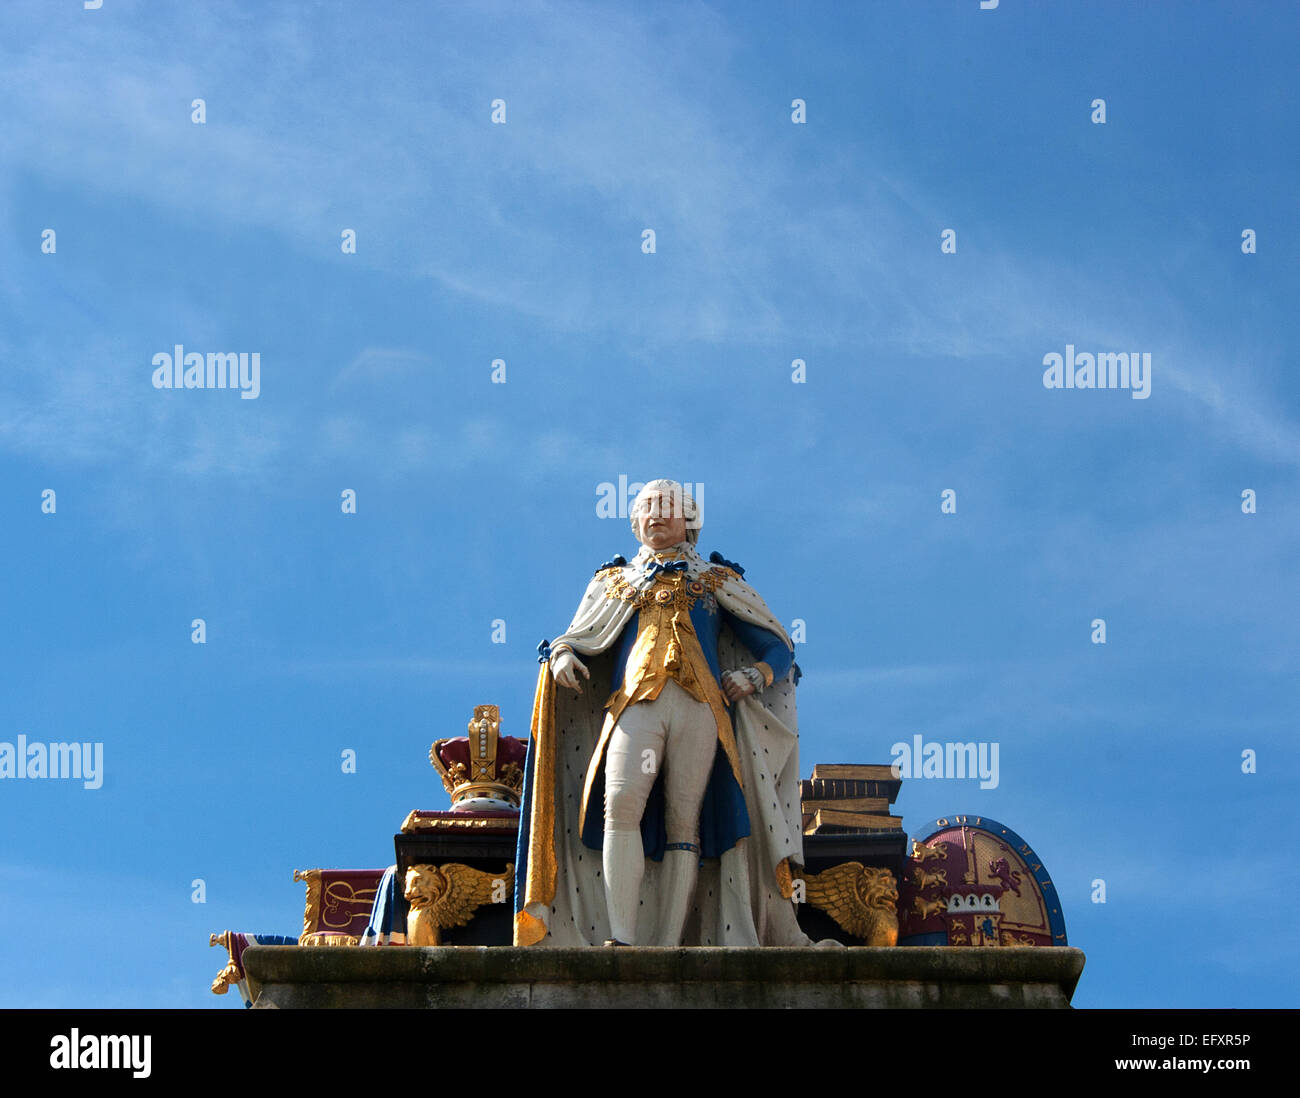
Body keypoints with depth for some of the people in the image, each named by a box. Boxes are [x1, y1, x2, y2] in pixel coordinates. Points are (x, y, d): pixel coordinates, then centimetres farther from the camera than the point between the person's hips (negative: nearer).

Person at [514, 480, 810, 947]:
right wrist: (561, 654, 4)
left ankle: (668, 947, -12)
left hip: (699, 705, 0)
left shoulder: (718, 581, 23)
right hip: (634, 702, 0)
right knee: (621, 804, -24)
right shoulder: (615, 581, 27)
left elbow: (778, 646, 22)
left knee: (683, 823, -9)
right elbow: (576, 637, 28)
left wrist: (755, 675, 1)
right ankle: (621, 939, -30)